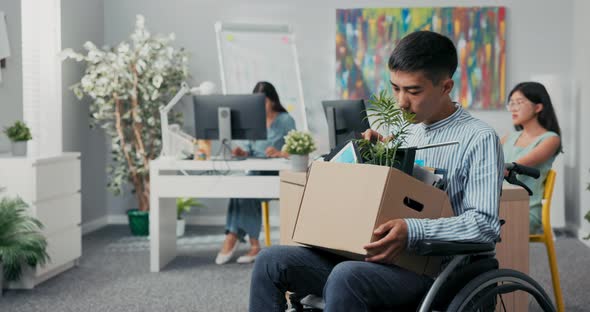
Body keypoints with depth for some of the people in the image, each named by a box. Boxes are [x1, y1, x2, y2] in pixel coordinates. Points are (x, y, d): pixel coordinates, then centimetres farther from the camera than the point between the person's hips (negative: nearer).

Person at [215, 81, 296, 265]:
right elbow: (250, 148, 18)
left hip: (277, 174, -4)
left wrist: (279, 153, -28)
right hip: (256, 173, 4)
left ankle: (233, 238, -25)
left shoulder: (286, 120, 1)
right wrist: (243, 152, -5)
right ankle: (253, 244, -27)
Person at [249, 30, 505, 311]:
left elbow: (485, 224, -15)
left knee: (346, 277, -37)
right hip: (369, 256, 7)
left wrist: (414, 232, -27)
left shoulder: (479, 139, -6)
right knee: (271, 262, -9)